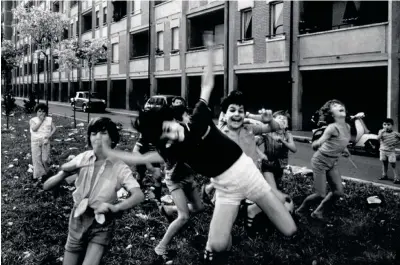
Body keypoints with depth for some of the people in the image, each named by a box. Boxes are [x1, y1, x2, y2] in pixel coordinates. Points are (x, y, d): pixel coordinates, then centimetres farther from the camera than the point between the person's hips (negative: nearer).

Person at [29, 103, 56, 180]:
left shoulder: (49, 119, 5)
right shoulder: (33, 120, 1)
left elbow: (54, 128, 4)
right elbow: (34, 129, -14)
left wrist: (49, 135, -11)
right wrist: (40, 121, -11)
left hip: (45, 141, 0)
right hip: (36, 141, 0)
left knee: (45, 159, -1)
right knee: (37, 159, 2)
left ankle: (45, 172, 22)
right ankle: (39, 174, 12)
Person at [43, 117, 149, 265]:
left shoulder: (119, 168, -14)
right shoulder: (82, 159, -8)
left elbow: (139, 196, -26)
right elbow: (46, 186, -7)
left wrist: (115, 208, -41)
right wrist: (65, 172, -26)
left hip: (101, 225, -3)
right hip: (77, 221, 3)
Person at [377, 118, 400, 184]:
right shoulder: (381, 132, -3)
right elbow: (378, 138, -19)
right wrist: (382, 132, -29)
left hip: (391, 151, -3)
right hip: (383, 150, 3)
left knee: (393, 165, -4)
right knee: (384, 163, 15)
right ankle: (384, 175, 29)